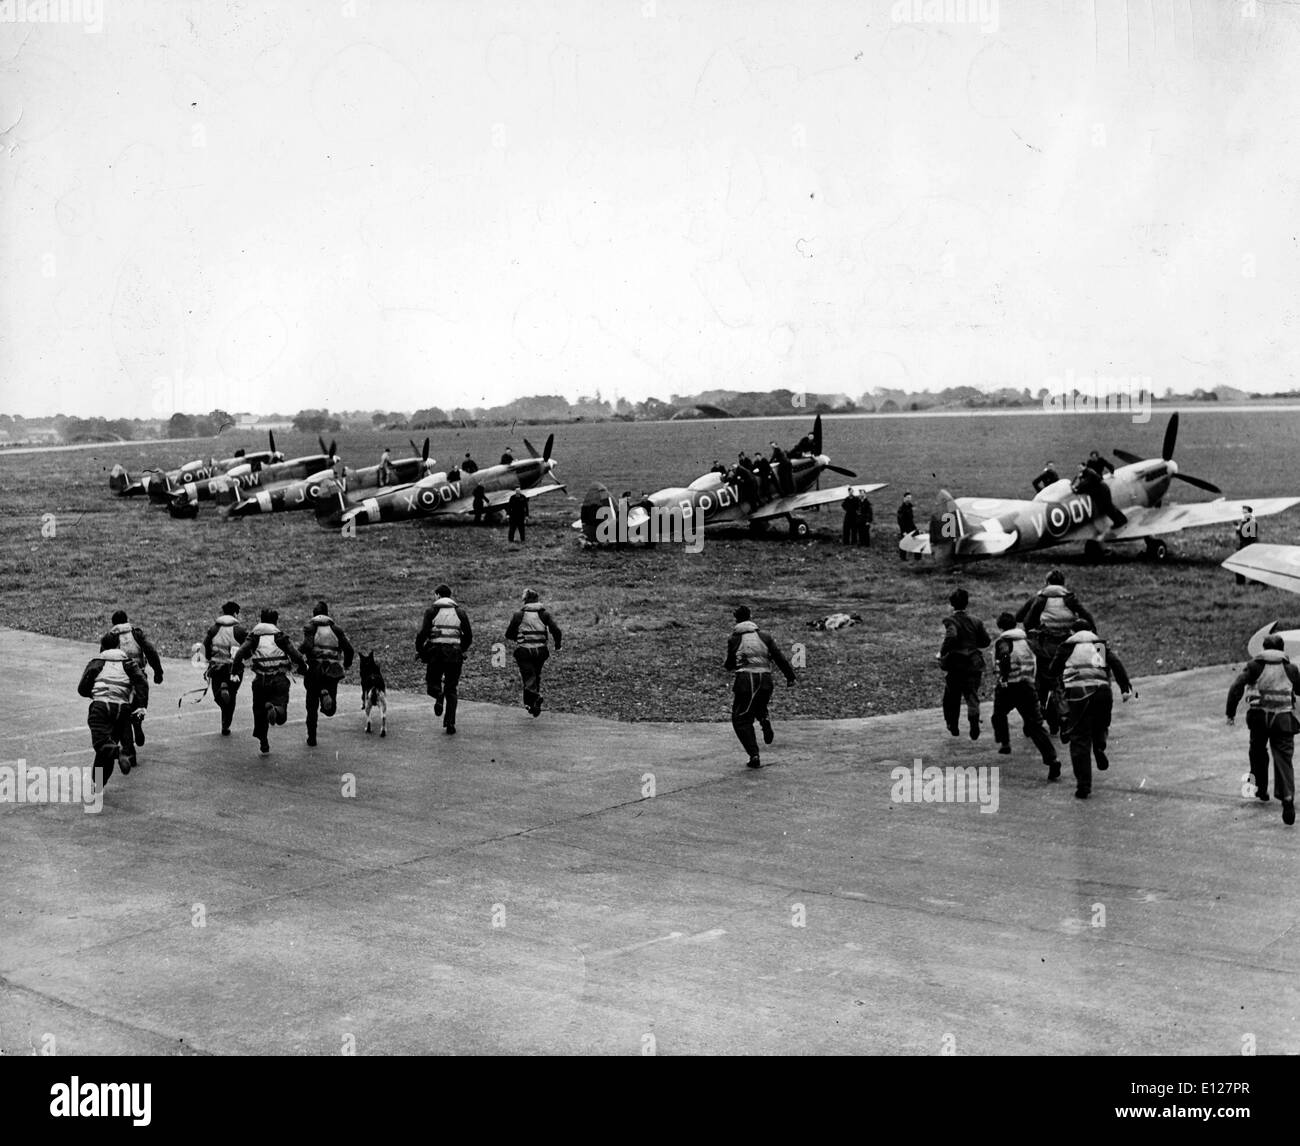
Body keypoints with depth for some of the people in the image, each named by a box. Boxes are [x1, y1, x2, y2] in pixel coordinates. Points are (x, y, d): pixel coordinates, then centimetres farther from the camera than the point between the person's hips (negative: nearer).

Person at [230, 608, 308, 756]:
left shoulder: (253, 636, 11)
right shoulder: (281, 637, 5)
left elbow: (240, 652, -4)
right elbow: (295, 656, -3)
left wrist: (234, 672, -4)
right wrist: (304, 670, 11)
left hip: (260, 681, 2)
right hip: (280, 680, -2)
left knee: (259, 712, 20)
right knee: (281, 716, -5)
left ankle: (263, 744, 22)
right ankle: (275, 710, -40)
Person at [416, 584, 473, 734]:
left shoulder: (431, 610, 1)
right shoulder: (460, 612, 10)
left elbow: (424, 632, -8)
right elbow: (469, 636, 8)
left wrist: (418, 649, 5)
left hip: (436, 652, -2)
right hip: (455, 653, 2)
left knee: (432, 682, 15)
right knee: (451, 690, 8)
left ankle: (438, 695, -20)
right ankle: (450, 724, 0)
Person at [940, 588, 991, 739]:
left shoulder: (950, 620, -10)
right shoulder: (976, 621, 3)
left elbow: (951, 636, -28)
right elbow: (985, 641, 5)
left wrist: (942, 652, -15)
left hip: (955, 665, -3)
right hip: (974, 663, 3)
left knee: (952, 697, 15)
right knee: (972, 695, 3)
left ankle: (953, 726, 24)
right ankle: (974, 724, -20)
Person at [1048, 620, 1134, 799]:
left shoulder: (1067, 646, 15)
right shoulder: (1101, 645, 21)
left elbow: (1053, 670, 11)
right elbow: (1116, 664, 5)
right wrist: (1126, 688, -2)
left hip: (1077, 692, -2)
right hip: (1101, 690, 2)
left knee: (1079, 740, 3)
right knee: (1100, 725, 30)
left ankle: (1083, 786, 0)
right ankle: (1099, 747, -2)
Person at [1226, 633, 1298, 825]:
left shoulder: (1254, 666, 2)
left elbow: (1236, 688, -7)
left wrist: (1231, 713, -3)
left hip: (1259, 717, 0)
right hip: (1283, 719, 0)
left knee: (1258, 752, 24)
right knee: (1284, 759, -2)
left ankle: (1261, 788, 34)